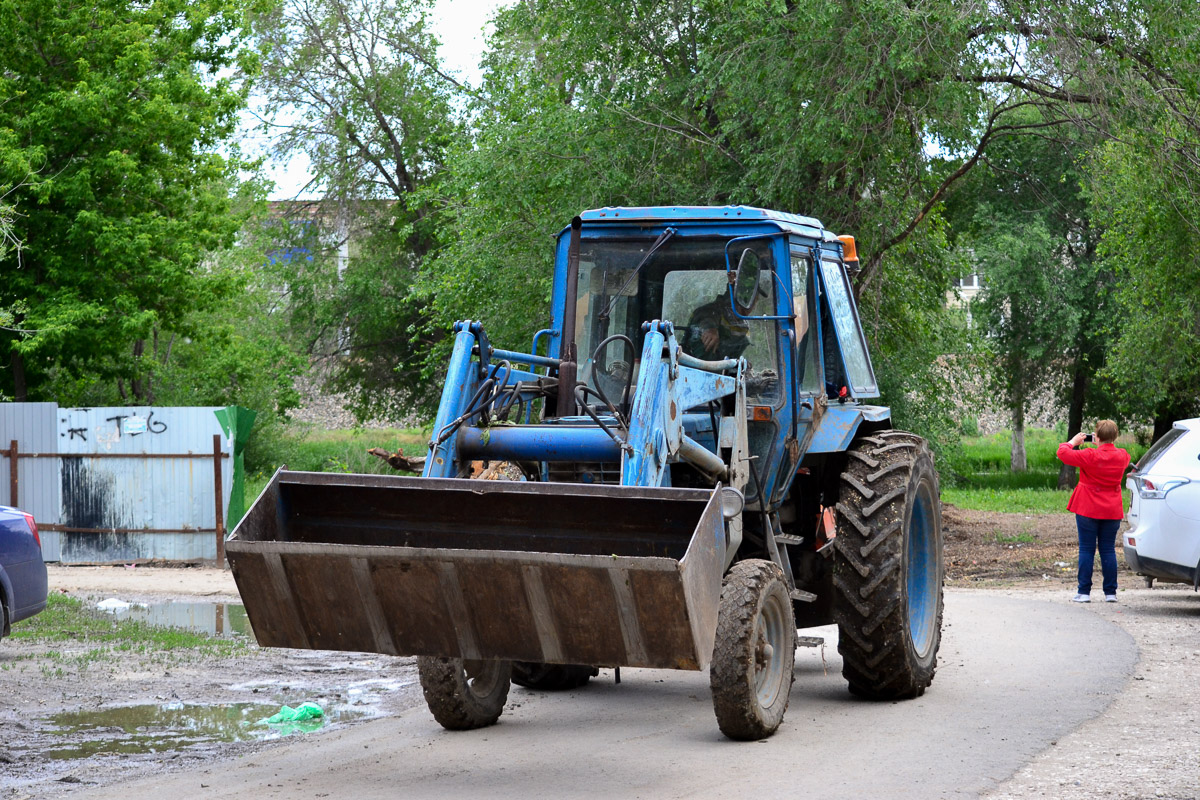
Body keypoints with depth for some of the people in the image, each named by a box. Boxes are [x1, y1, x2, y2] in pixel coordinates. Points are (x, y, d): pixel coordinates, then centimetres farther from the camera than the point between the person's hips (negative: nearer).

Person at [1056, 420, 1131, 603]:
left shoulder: (1090, 456, -16)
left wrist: (1073, 442, 6)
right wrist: (1106, 445, 19)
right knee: (1108, 550, 8)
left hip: (1088, 510, -4)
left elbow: (1063, 453, -12)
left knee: (1086, 549, 2)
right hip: (1112, 511, 4)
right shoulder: (1122, 456, -1)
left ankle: (1084, 592, 1)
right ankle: (1110, 592, 7)